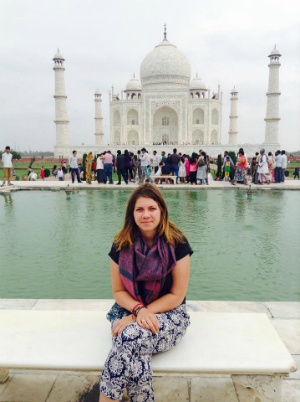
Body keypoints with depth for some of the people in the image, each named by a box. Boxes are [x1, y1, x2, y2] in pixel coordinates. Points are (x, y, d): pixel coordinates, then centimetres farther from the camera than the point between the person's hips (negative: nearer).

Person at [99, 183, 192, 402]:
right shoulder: (122, 244, -6)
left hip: (169, 314, -2)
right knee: (136, 360, -31)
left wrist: (135, 317, -17)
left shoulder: (177, 243, -12)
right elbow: (118, 291, 2)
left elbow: (177, 295, -10)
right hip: (129, 310, 2)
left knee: (130, 337, -32)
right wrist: (139, 310, -20)